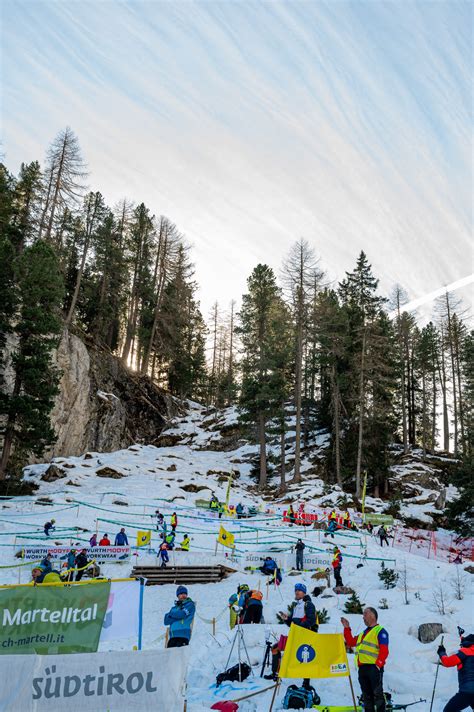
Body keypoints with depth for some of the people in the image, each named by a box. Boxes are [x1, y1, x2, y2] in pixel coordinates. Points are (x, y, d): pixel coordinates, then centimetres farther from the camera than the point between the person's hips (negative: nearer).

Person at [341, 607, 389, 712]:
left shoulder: (380, 631, -1)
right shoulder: (363, 633, 25)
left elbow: (384, 651, -11)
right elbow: (351, 642, 24)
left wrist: (378, 664, -21)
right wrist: (347, 628, 18)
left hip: (374, 667, -8)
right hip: (362, 668, 8)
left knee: (377, 693, -8)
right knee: (367, 695, 10)